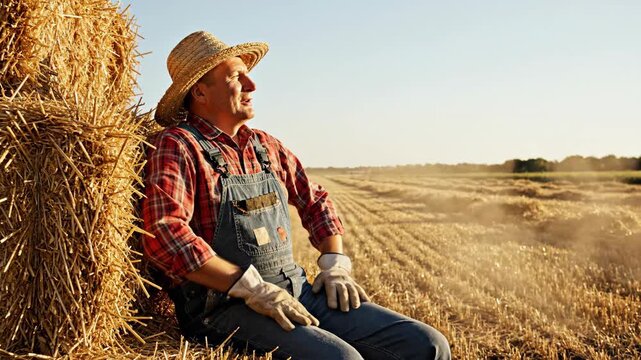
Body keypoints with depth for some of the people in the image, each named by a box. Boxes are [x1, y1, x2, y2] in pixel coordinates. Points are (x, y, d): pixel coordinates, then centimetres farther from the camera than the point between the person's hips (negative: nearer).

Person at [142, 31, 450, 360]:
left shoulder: (266, 146, 16)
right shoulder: (177, 145, -5)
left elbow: (315, 201, 25)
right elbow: (164, 234, -19)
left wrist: (335, 264, 8)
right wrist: (252, 288, -21)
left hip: (297, 292, 6)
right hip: (224, 305, -6)